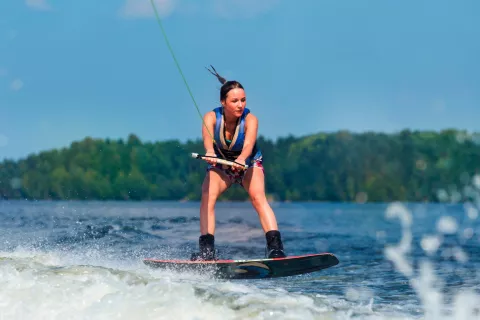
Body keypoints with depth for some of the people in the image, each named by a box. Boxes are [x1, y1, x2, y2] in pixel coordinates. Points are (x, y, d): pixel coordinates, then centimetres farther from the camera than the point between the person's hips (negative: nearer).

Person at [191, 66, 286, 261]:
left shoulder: (250, 119, -27)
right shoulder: (211, 117, -23)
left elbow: (249, 144, -45)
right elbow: (207, 137, -44)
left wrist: (241, 159, -67)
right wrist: (210, 153, -67)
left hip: (249, 163, -1)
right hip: (220, 166, 2)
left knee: (258, 197, -29)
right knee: (207, 196, -26)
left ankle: (275, 247, -38)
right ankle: (207, 250, -28)